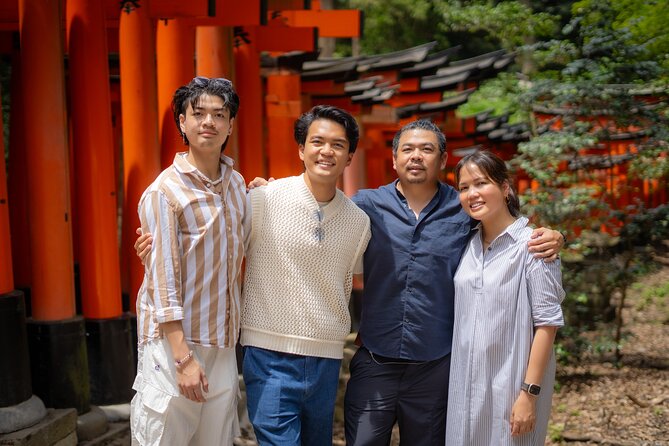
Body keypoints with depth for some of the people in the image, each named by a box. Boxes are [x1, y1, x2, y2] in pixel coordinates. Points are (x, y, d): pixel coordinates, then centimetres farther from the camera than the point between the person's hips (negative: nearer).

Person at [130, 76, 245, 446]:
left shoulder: (236, 183, 11)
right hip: (173, 343, -6)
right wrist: (183, 357, -19)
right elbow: (164, 281, -15)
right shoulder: (164, 192, -10)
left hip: (222, 345, 6)